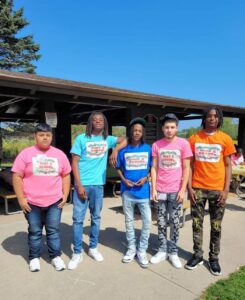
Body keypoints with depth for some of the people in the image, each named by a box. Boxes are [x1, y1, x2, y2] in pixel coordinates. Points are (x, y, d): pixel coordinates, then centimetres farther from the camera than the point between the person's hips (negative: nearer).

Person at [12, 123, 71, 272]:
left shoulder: (59, 154, 3)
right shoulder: (26, 153, -4)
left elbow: (66, 175, 8)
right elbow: (17, 176, -4)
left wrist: (65, 195, 2)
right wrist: (21, 198, -8)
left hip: (54, 201, 1)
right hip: (32, 202, -1)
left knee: (53, 230, 11)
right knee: (34, 231, 13)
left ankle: (56, 256, 26)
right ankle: (34, 258, 31)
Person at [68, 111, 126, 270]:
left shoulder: (108, 139, 7)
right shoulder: (81, 139, -2)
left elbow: (125, 139, 9)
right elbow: (74, 162, -5)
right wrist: (79, 185, -11)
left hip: (98, 185, 3)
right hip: (82, 184, -3)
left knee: (96, 218, 13)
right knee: (78, 219, 1)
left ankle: (93, 248, 30)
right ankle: (77, 253, 15)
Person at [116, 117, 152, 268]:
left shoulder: (148, 148, -1)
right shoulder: (123, 149, 0)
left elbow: (152, 167, 6)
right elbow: (118, 168, 9)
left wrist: (146, 178, -11)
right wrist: (124, 180, -6)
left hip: (143, 190, -1)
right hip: (127, 191, 1)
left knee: (147, 221, 1)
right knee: (129, 221, 13)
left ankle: (142, 250, 20)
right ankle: (131, 248, 30)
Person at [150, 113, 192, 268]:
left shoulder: (183, 143, -4)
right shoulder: (156, 145, 2)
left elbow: (186, 168, -3)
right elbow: (154, 168, 4)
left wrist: (183, 189, -8)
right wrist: (153, 188, -2)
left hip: (176, 190, -2)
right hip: (160, 190, 2)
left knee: (175, 222, 8)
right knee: (161, 222, 10)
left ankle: (173, 252, 22)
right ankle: (162, 250, 24)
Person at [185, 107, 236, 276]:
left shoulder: (225, 139, 0)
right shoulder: (194, 139, 2)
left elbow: (227, 166, 2)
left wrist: (226, 189, -6)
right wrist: (189, 187, -3)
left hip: (217, 189, 0)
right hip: (198, 188, 1)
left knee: (216, 226, 9)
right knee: (197, 224, 9)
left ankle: (214, 258, 25)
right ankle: (197, 255, 24)